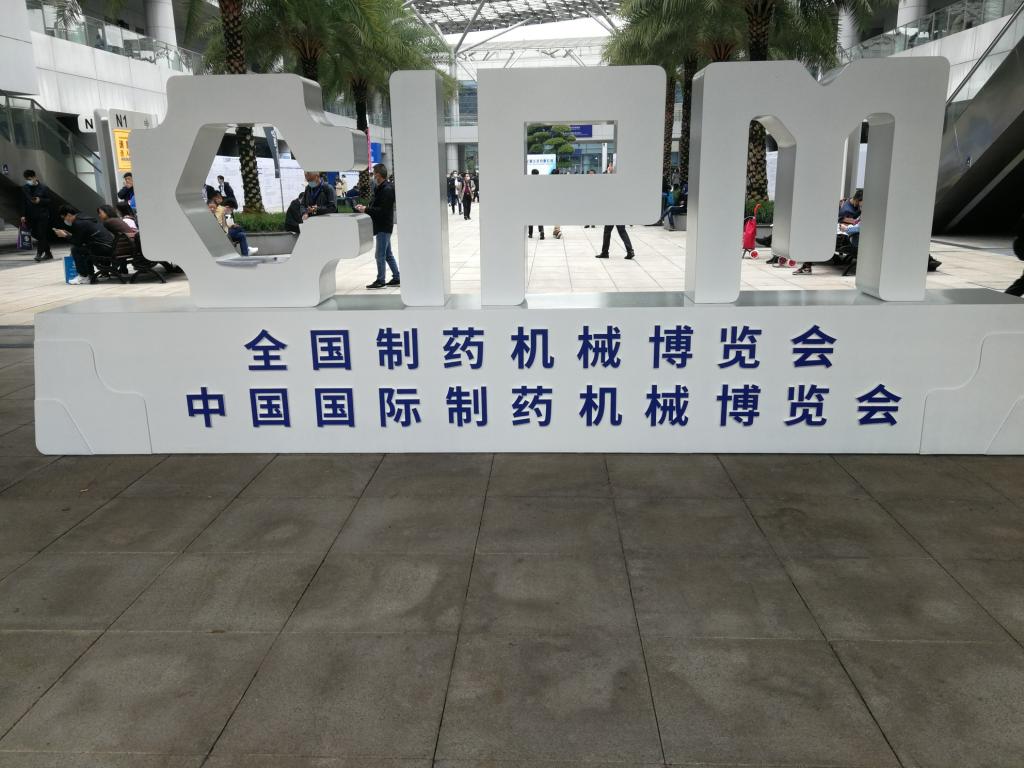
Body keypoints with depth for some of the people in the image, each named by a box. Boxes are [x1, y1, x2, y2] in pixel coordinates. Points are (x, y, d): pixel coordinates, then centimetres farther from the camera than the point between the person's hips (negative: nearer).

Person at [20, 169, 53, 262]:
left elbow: (49, 200, 0)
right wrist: (23, 215, 4)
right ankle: (48, 254, 17)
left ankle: (39, 254, -4)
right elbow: (24, 202, 8)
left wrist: (40, 200, -19)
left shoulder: (43, 187, -4)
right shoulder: (24, 188, 6)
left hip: (42, 215, -4)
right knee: (35, 234, 7)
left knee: (42, 234, -9)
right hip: (31, 215, 4)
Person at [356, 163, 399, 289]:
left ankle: (380, 281, 5)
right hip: (383, 226, 10)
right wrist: (365, 207, 2)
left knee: (380, 255, -3)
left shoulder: (387, 189, -18)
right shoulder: (381, 188, 12)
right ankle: (396, 278, 19)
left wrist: (366, 210, -18)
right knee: (388, 254, 14)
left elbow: (383, 210, -23)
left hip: (384, 226, -10)